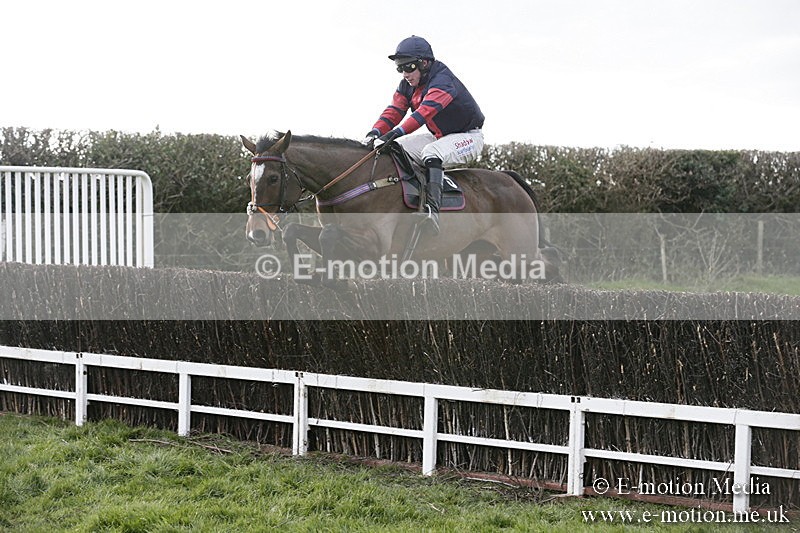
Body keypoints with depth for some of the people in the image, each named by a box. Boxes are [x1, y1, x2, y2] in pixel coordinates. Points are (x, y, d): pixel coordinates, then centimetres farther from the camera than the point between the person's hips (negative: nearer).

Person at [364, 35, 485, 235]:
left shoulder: (442, 80, -27)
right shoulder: (407, 86, 0)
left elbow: (426, 111, -41)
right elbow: (394, 111, -8)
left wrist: (396, 133, -51)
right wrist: (375, 133, -28)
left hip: (468, 137, -9)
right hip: (438, 137, 9)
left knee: (432, 153, -36)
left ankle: (432, 209, -48)